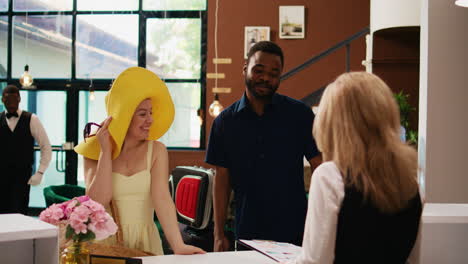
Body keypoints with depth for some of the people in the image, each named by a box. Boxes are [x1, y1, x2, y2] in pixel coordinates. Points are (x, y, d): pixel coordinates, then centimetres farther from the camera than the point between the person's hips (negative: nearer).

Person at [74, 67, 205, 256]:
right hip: (106, 243, 0)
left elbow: (162, 198, -11)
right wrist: (106, 152, -10)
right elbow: (98, 202, -10)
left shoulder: (156, 151, 0)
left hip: (145, 241, 0)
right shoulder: (95, 153, 1)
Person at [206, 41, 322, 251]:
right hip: (247, 232, 1)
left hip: (294, 232, -1)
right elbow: (222, 178, 4)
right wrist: (219, 234, 0)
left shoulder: (300, 114, -3)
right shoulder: (225, 121, 2)